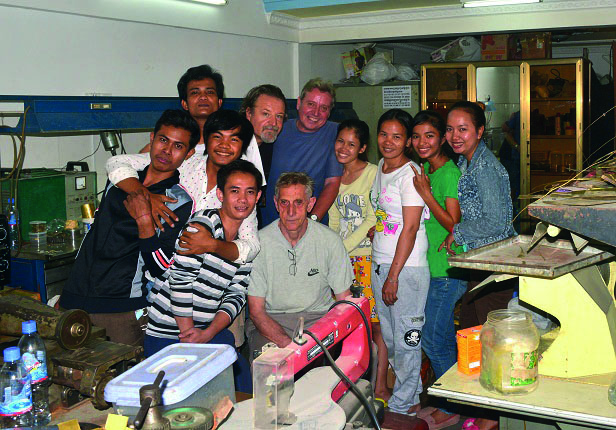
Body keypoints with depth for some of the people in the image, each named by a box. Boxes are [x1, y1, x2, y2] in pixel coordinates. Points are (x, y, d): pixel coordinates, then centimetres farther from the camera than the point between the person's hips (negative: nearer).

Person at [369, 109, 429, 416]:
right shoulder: (381, 167, 11)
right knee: (389, 336, 16)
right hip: (379, 263, 8)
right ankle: (413, 395, 31)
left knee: (406, 337, 2)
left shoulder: (410, 174, -13)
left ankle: (403, 405, 16)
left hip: (406, 267, -8)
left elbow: (410, 229, -16)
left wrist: (393, 276, -17)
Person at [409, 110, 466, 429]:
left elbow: (454, 224, -19)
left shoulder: (449, 173, -16)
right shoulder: (426, 170, 12)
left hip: (447, 270, -9)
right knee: (443, 340, 16)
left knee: (433, 339, -2)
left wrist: (426, 194, -21)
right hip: (432, 267, 9)